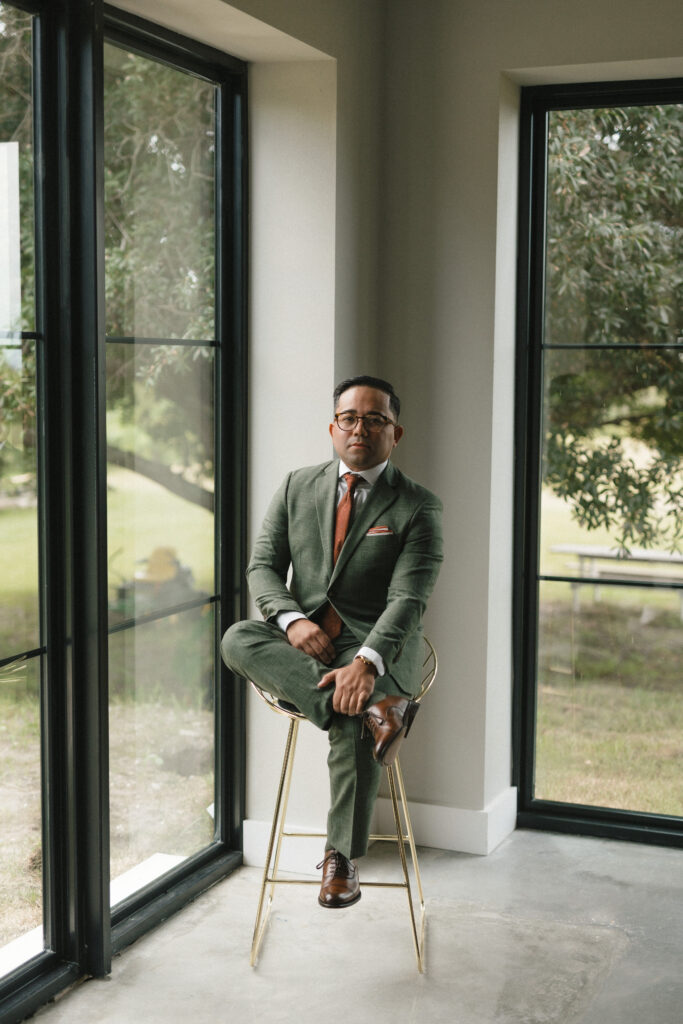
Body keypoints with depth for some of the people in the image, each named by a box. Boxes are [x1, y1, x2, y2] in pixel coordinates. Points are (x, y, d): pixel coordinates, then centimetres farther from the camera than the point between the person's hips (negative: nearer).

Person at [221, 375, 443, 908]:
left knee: (353, 721, -33)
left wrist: (366, 662, -30)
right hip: (300, 642, 4)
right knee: (238, 639, -28)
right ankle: (375, 708, -36)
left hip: (377, 645, -3)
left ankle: (343, 858, -15)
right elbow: (263, 565, 7)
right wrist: (292, 619, -15)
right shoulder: (297, 487, 11)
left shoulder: (419, 506, -1)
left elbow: (408, 599, -12)